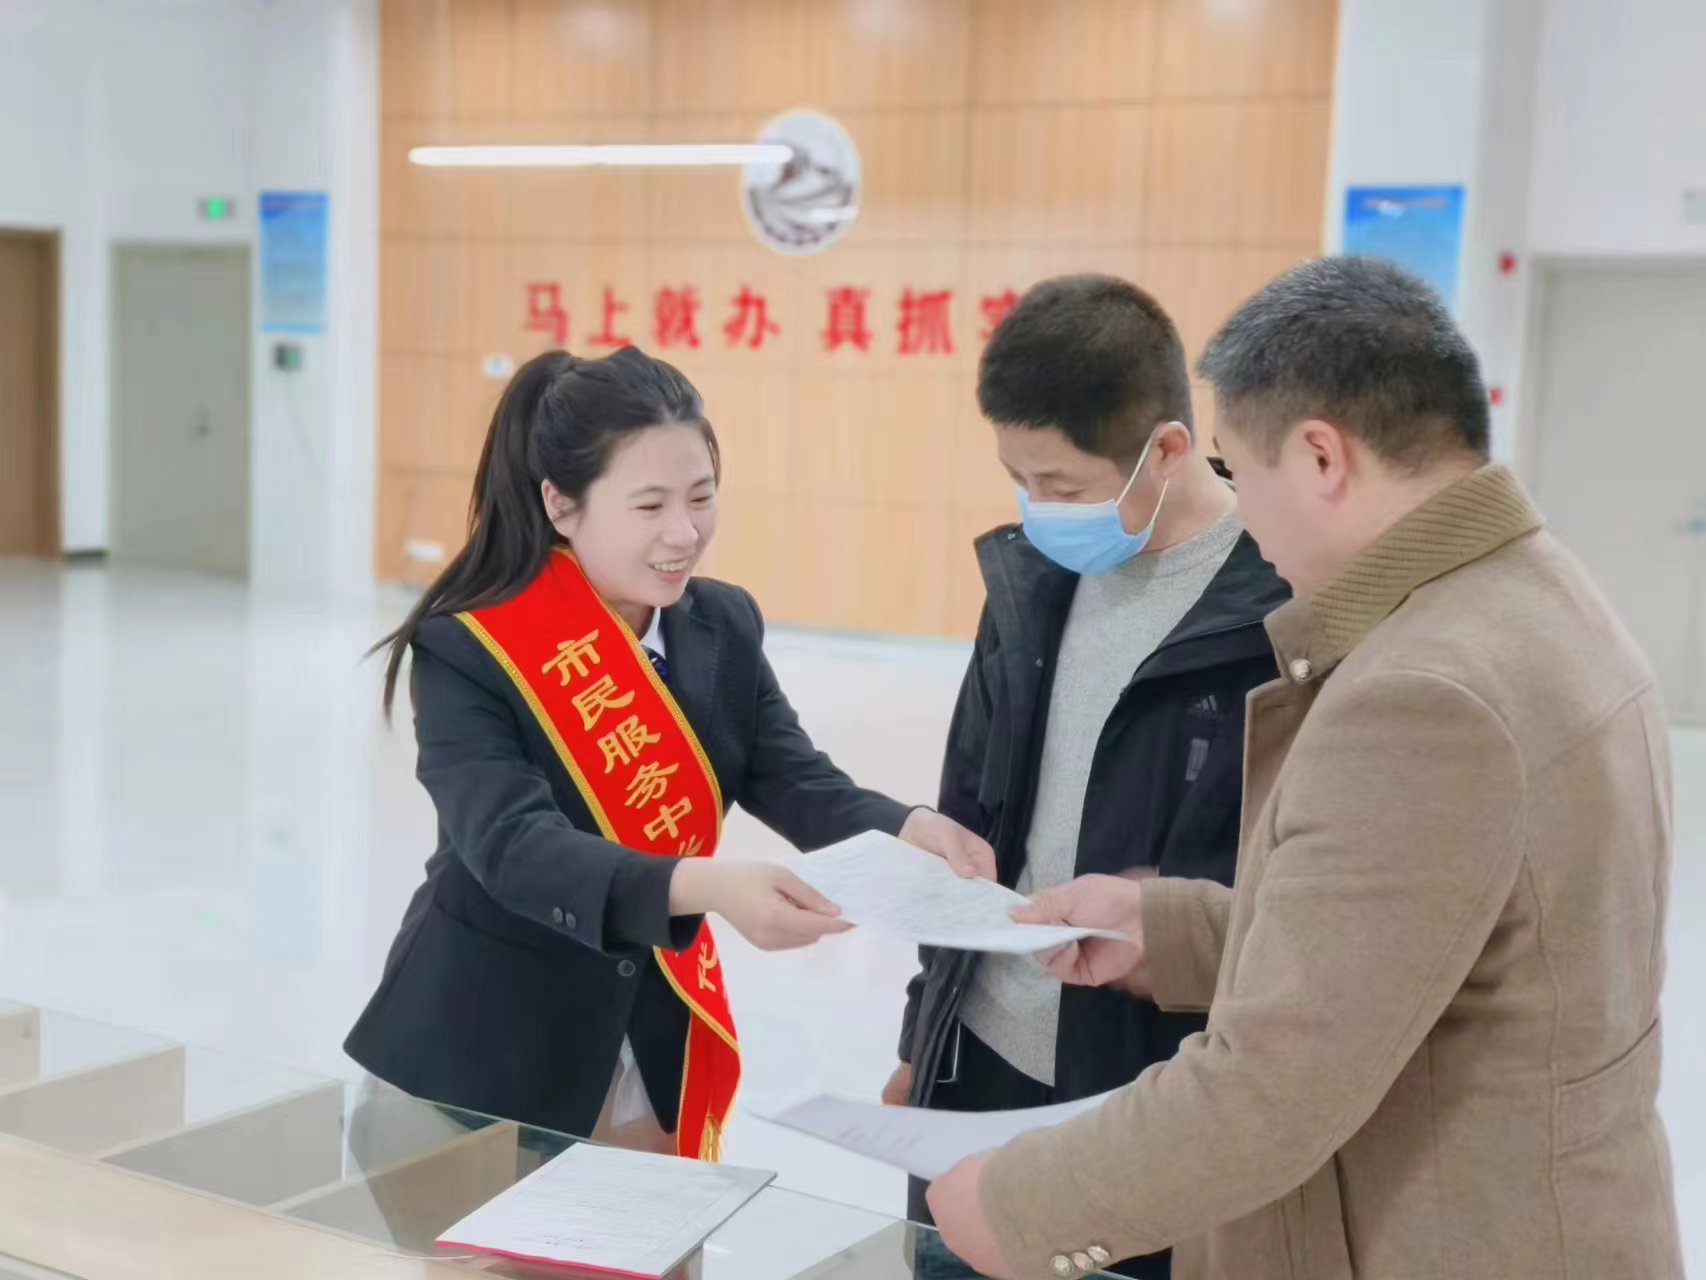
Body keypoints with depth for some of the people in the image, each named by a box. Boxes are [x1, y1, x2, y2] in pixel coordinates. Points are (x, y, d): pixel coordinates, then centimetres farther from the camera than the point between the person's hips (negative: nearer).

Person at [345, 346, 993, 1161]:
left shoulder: (724, 626, -1)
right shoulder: (467, 651, -18)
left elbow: (796, 781, -8)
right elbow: (515, 849, -31)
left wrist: (905, 830, -30)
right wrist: (707, 887, -46)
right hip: (487, 1050, -4)